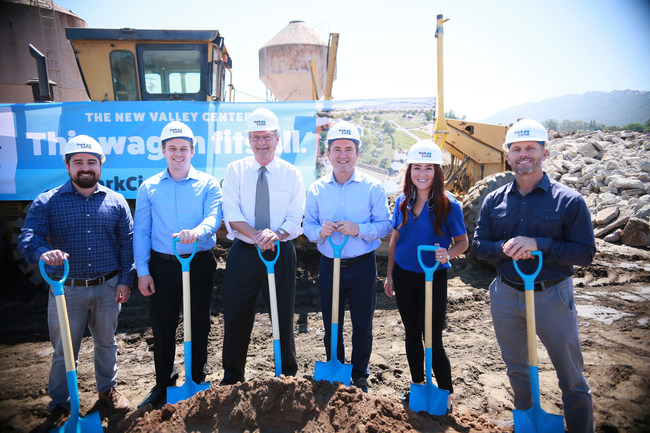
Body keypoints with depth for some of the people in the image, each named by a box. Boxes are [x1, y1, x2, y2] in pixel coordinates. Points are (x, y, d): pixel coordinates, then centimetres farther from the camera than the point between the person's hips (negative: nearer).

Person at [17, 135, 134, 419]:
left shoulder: (116, 201, 3)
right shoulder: (47, 202, -2)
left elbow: (127, 243, 4)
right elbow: (27, 237, -12)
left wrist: (125, 280, -1)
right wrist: (43, 252, -35)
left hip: (107, 288, 2)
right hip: (66, 290, -1)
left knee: (106, 343, 17)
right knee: (64, 350, 11)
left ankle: (108, 388, 39)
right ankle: (59, 404, 31)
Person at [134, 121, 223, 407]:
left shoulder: (208, 184, 2)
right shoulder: (149, 188, 7)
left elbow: (214, 218, -13)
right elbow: (141, 232, 5)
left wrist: (197, 232, -35)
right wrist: (142, 271, -2)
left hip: (200, 264, -1)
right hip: (163, 265, 2)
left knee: (199, 326, 10)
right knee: (162, 327, 9)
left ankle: (198, 383, 28)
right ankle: (163, 385, 29)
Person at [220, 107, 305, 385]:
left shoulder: (291, 173, 3)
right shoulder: (235, 170, 4)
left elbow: (295, 218, -3)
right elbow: (231, 214, -7)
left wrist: (277, 233, -24)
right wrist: (255, 235, -24)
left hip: (282, 253, 0)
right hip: (243, 253, 1)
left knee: (283, 316, 10)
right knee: (236, 317, 8)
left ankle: (288, 377, 29)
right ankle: (232, 377, 29)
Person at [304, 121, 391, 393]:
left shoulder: (372, 187, -2)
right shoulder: (317, 189, 5)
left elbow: (385, 225, -3)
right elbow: (308, 226, 7)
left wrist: (359, 230, -20)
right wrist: (320, 231, -15)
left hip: (362, 266, -2)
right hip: (329, 266, 2)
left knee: (362, 326, 8)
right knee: (331, 326, 11)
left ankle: (359, 377, 30)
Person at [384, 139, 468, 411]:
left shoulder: (448, 205, -11)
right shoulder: (403, 202, 2)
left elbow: (463, 241, -4)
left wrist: (447, 254, -26)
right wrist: (389, 274, 11)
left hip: (433, 278, -4)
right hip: (404, 276, 4)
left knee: (433, 340, 0)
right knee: (412, 335, 16)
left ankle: (446, 397, 20)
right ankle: (417, 385, 36)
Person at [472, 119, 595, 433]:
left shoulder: (569, 200, -7)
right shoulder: (494, 201, 3)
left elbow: (585, 253, -11)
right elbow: (479, 245, 3)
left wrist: (538, 244, -24)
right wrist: (505, 248, -17)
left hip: (552, 296, -3)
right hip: (505, 295, 4)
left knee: (571, 377, 8)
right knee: (516, 369, 19)